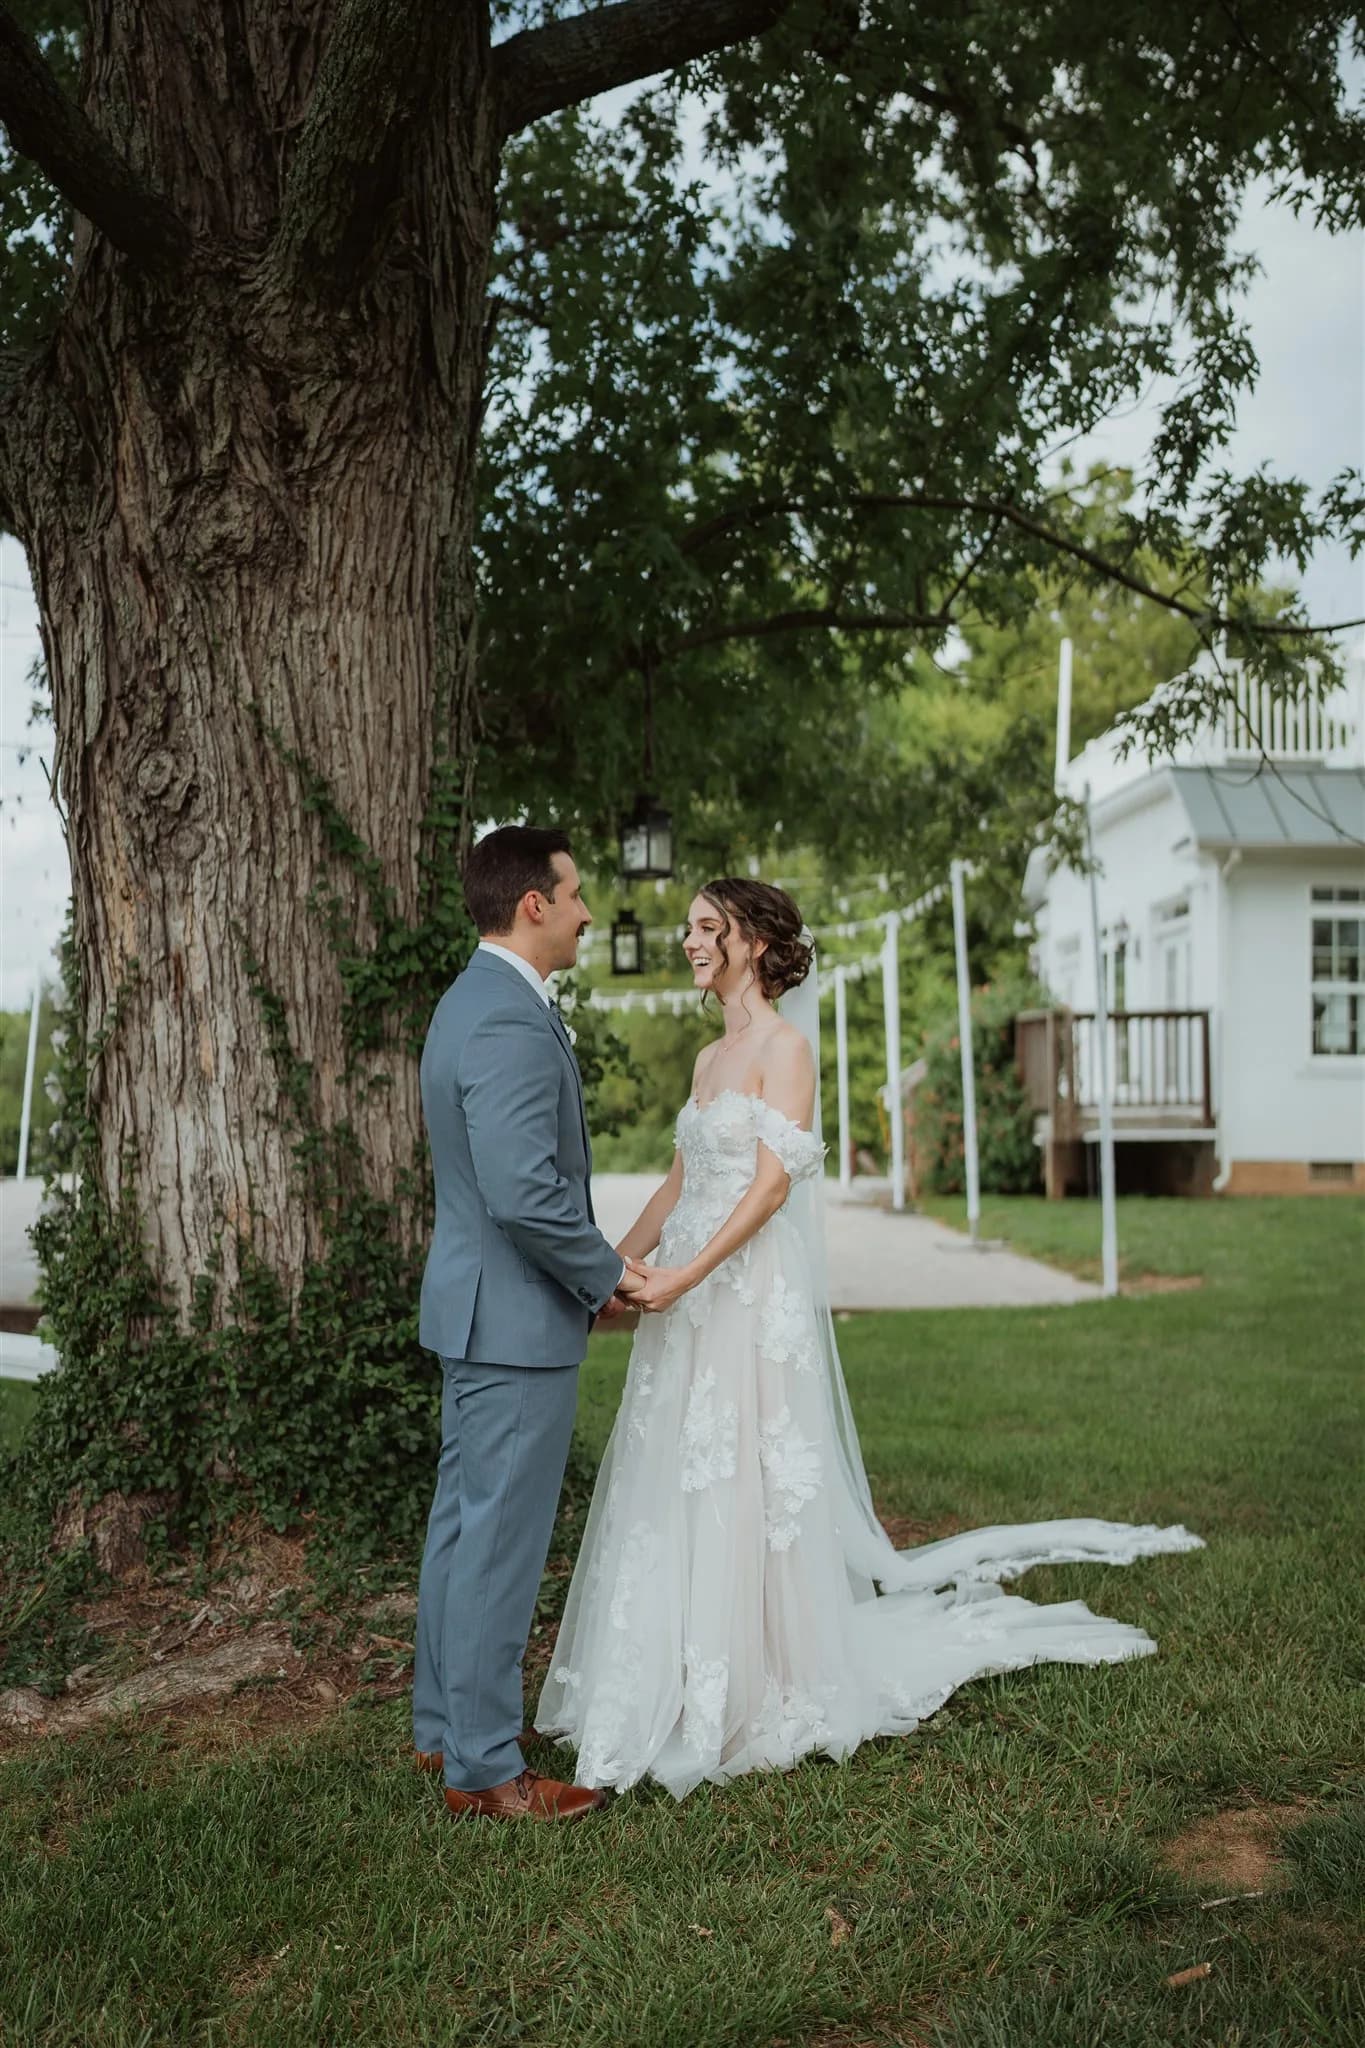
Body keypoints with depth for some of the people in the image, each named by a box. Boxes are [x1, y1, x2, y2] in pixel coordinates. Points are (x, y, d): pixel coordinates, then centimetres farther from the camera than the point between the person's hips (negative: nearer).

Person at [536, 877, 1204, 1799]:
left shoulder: (785, 1045, -9)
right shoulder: (710, 1056, 16)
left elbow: (774, 1180, -17)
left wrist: (690, 1271, -22)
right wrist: (618, 1262, 7)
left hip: (752, 1296, -8)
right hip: (689, 1301, 8)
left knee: (744, 1484, -2)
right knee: (676, 1486, 11)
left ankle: (759, 1691, 11)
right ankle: (690, 1682, 23)